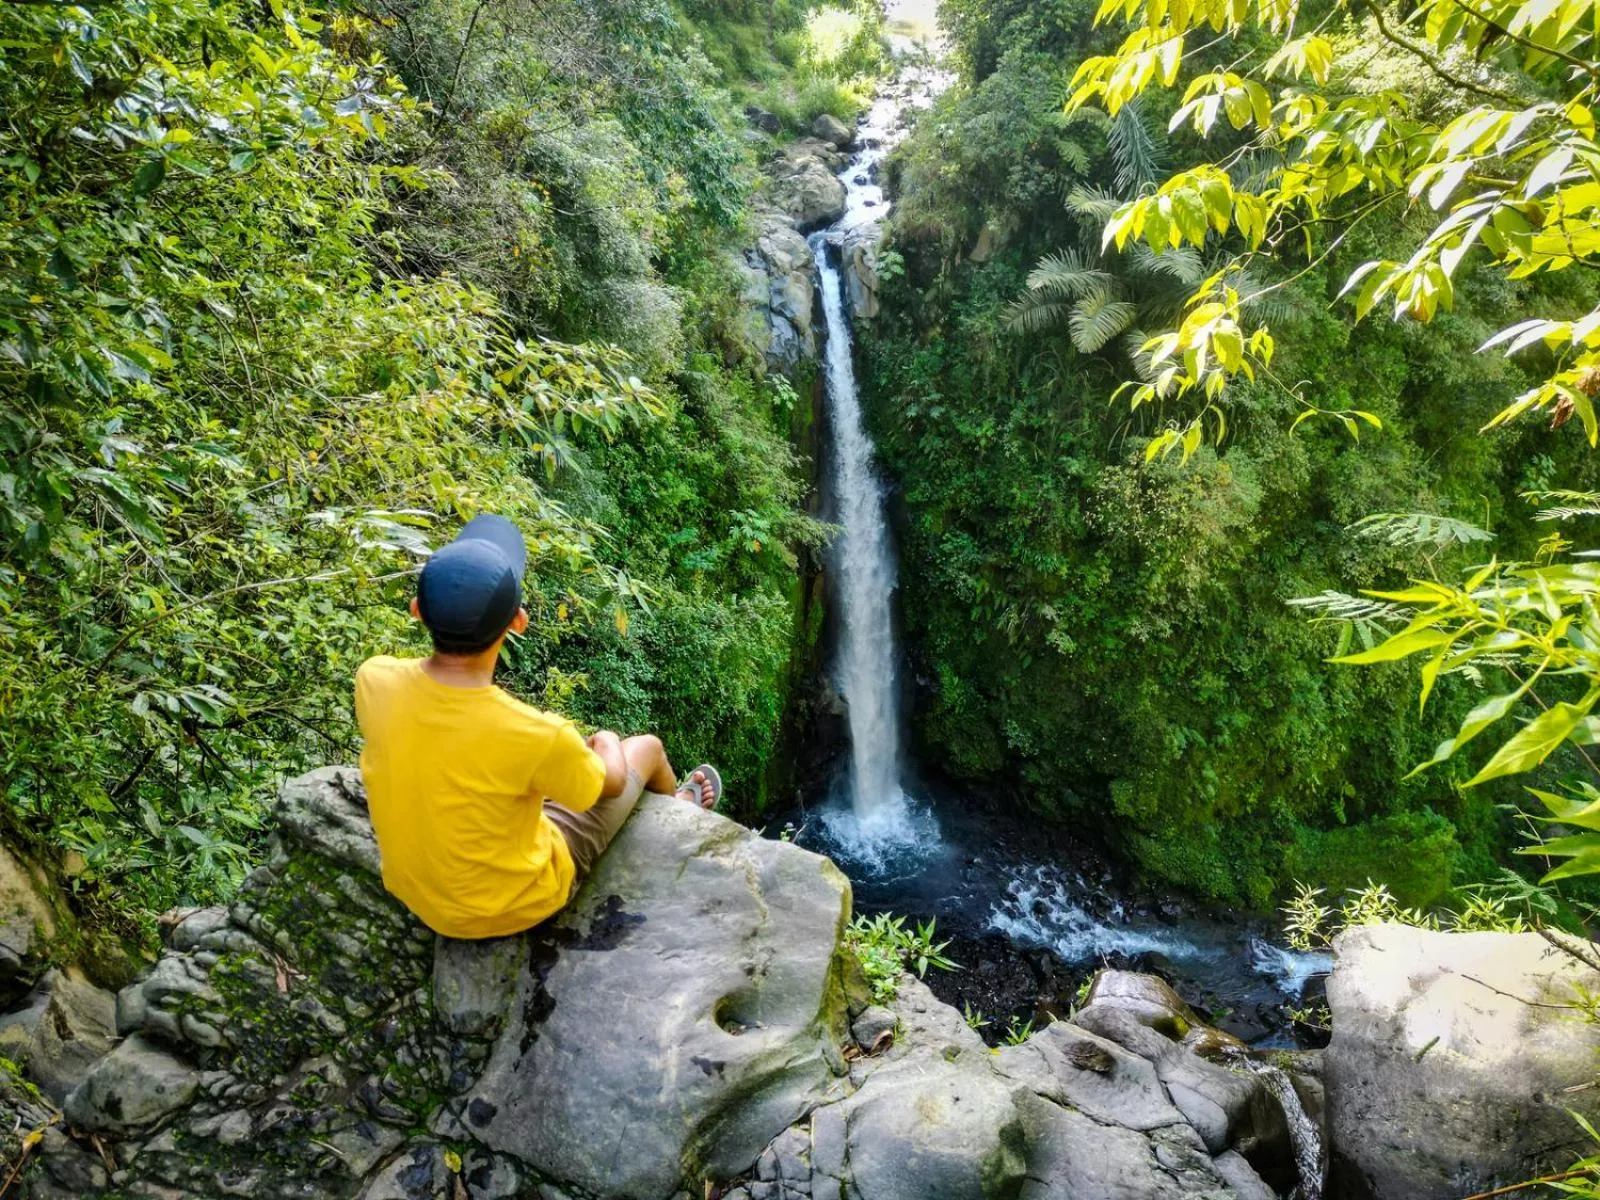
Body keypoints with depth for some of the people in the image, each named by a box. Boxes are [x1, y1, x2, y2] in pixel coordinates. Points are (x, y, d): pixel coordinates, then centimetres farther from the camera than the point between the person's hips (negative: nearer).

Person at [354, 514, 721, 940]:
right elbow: (610, 783, -13)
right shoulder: (534, 734, -39)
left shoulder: (374, 680, -25)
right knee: (647, 748, 14)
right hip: (516, 904, -4)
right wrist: (608, 746, 7)